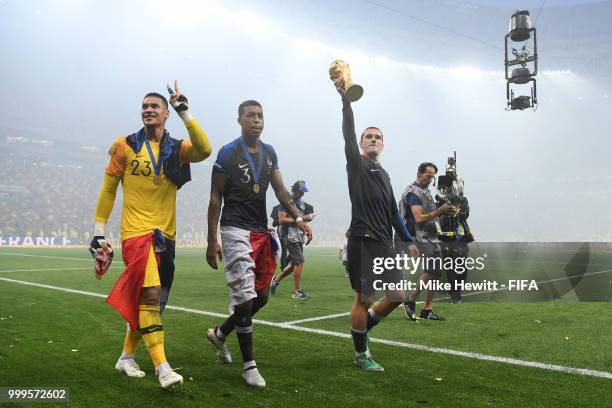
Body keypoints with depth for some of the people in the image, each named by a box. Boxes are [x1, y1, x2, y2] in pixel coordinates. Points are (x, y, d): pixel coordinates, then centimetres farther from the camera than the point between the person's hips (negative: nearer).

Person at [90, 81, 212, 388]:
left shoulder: (176, 149, 7)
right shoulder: (125, 146, 3)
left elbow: (204, 150, -15)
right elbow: (108, 190, 6)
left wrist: (184, 112, -17)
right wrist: (99, 231, 3)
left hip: (165, 235, 4)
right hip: (136, 232, -4)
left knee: (146, 300, 12)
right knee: (149, 294, -18)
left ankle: (127, 356, 30)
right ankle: (162, 367, -17)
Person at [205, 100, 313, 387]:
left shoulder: (269, 153, 11)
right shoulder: (228, 153, -6)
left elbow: (280, 190, 8)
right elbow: (215, 199, -4)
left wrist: (298, 217, -9)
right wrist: (211, 242, -7)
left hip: (262, 232, 7)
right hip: (236, 231, -6)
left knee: (261, 296, 11)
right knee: (245, 298, -7)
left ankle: (220, 333, 34)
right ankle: (249, 366, 6)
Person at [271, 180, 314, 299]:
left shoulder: (302, 203, 16)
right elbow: (281, 219, -16)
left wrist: (308, 217, -1)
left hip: (299, 236, 8)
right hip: (289, 235, -8)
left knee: (294, 262, 12)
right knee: (300, 261, -10)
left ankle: (276, 280, 30)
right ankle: (297, 291, -2)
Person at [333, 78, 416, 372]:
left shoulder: (384, 175, 20)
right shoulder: (356, 164, 2)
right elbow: (348, 133, -13)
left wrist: (408, 240, 22)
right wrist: (345, 98, -21)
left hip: (385, 243, 7)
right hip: (362, 241, -7)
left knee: (397, 297, 7)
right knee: (364, 298, -2)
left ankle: (362, 328, 29)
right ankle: (360, 355, 14)